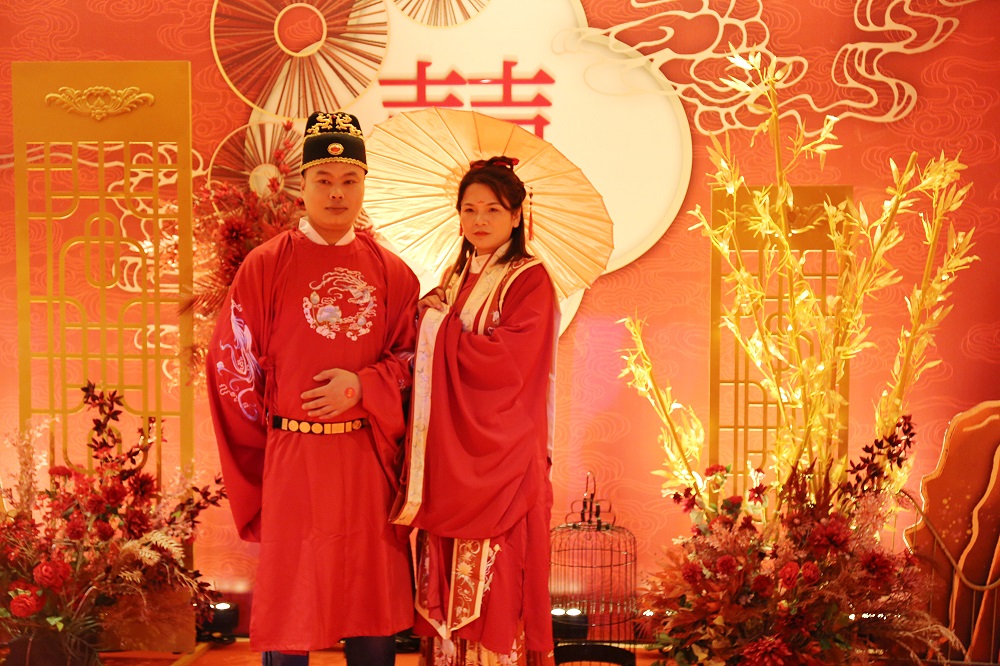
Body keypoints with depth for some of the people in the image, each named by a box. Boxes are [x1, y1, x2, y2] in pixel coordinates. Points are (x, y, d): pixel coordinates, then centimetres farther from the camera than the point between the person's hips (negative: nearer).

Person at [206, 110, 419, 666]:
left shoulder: (391, 271, 5)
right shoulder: (264, 267, -2)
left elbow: (414, 355, 7)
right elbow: (232, 365, 2)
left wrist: (364, 388, -11)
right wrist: (265, 453, 4)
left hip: (369, 460, 2)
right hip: (291, 461, -2)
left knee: (374, 619, 10)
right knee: (289, 607, 7)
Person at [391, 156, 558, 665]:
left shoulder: (530, 281, -5)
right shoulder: (455, 279, 14)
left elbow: (506, 361, -16)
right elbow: (430, 364, 16)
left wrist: (439, 325, -9)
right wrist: (432, 323, -4)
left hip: (498, 456, -6)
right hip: (448, 457, 6)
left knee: (494, 581, -3)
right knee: (448, 581, 8)